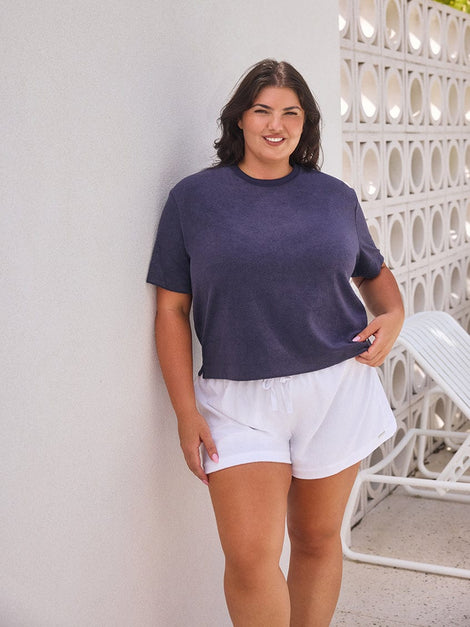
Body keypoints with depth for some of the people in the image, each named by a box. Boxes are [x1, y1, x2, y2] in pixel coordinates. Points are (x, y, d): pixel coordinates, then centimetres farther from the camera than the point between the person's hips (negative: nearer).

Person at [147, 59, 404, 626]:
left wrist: (392, 313, 0)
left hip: (336, 390, 2)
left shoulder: (335, 196, 7)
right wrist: (187, 413, -6)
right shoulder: (194, 197, 0)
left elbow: (374, 271, 23)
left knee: (317, 539, 13)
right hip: (239, 399, -2)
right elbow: (171, 309, 0)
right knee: (250, 557, -7)